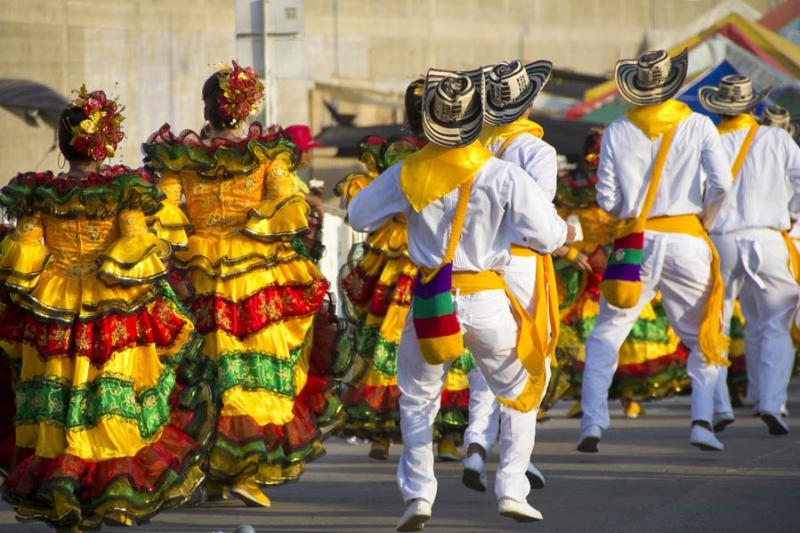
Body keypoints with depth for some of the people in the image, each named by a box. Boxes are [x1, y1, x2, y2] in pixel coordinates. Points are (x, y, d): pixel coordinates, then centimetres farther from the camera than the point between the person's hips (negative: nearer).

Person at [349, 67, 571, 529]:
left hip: (431, 299, 2)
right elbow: (547, 235, -9)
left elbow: (359, 217, 9)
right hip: (488, 300, -1)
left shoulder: (408, 174, -3)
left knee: (418, 399, 19)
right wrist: (568, 234, 13)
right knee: (519, 394, 18)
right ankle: (512, 489, 11)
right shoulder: (503, 176, -10)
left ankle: (418, 493, 8)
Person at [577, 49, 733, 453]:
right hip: (686, 239, 0)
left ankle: (593, 422, -3)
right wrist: (704, 218, 11)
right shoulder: (698, 126, 0)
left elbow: (607, 200, 0)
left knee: (605, 337, 9)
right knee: (704, 338, 13)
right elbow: (721, 184, -8)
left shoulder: (617, 132, 3)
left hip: (636, 241, 0)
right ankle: (702, 420, -1)